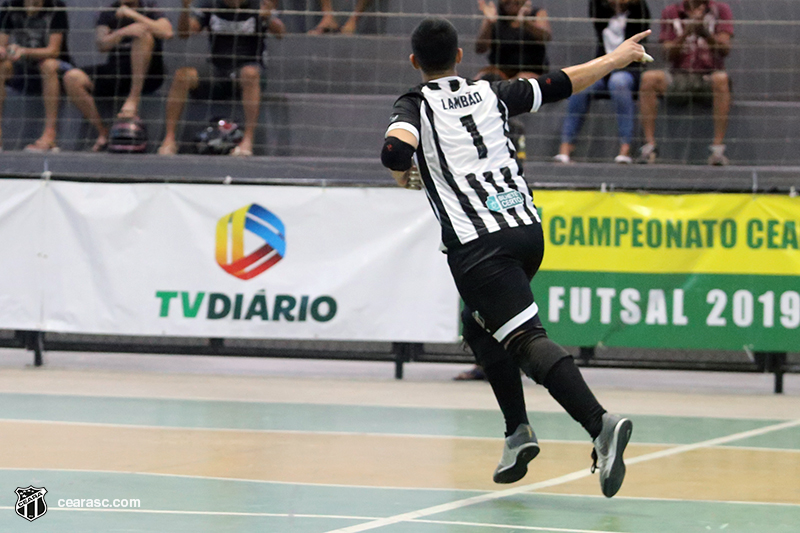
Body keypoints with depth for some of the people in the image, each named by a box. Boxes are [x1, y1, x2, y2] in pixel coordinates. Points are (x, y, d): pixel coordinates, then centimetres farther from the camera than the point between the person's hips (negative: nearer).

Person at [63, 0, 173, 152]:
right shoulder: (109, 13, 13)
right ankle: (102, 133, -13)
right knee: (72, 78, -19)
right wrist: (123, 32, -25)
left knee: (143, 33, -30)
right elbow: (102, 44, -5)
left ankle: (133, 101, -28)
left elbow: (167, 32, -15)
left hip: (146, 74, -3)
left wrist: (132, 14, -15)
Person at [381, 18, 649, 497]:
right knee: (479, 326, 26)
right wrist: (616, 58, 40)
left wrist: (405, 173, 7)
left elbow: (395, 150, -17)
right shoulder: (490, 94, 17)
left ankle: (601, 424, -36)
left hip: (478, 243, -6)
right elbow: (559, 84, 26)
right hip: (527, 228, 6)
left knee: (527, 338, -16)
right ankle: (518, 431, 16)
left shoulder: (415, 106, 4)